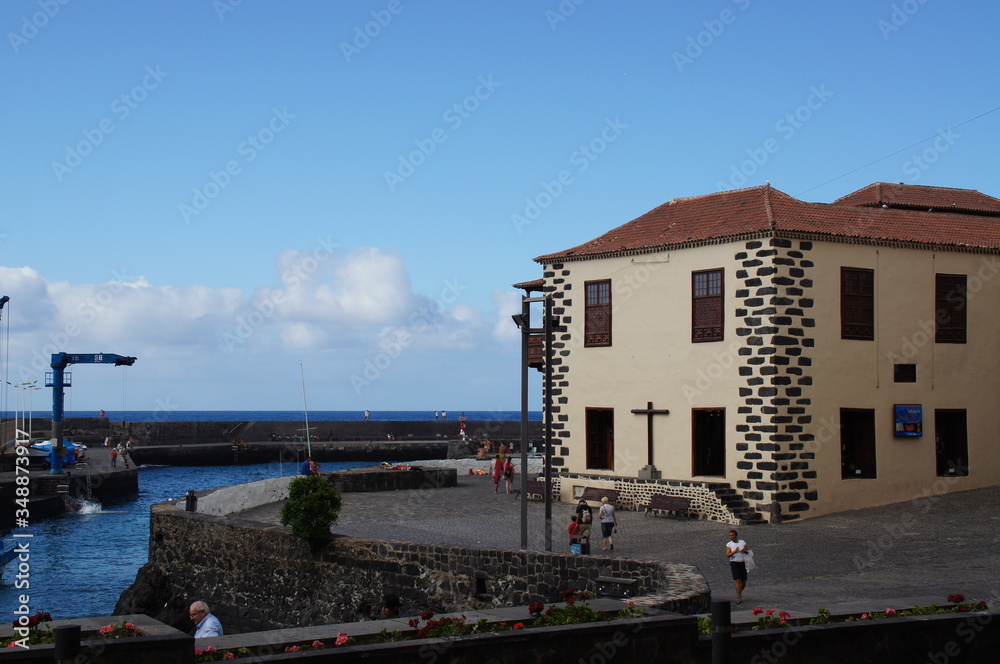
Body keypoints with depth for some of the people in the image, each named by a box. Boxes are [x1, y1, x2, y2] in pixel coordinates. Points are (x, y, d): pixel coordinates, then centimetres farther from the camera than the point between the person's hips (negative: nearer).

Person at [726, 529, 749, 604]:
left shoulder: (742, 542, 5)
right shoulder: (729, 544, -1)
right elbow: (727, 555, -11)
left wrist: (744, 550, -14)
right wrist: (734, 551, -26)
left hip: (743, 563, 2)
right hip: (734, 564, -2)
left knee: (744, 582, 5)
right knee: (738, 580, -13)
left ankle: (739, 592, 35)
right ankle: (739, 598, -9)